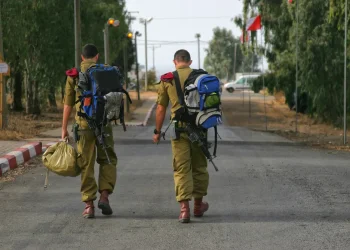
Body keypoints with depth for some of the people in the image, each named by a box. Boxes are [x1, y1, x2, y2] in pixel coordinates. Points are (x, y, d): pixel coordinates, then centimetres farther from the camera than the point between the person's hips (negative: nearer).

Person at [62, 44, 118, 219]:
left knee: (86, 164, 5)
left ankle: (89, 204, 3)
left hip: (83, 124, 0)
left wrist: (64, 128, 9)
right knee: (107, 159, 14)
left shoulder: (73, 75, 4)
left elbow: (68, 104, 4)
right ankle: (104, 195, -3)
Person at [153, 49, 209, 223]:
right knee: (199, 166, 15)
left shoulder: (167, 80, 2)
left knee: (181, 168, 0)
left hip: (178, 128, -1)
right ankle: (198, 205, 27)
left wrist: (157, 131, 12)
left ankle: (184, 208, -11)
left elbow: (161, 108, 4)